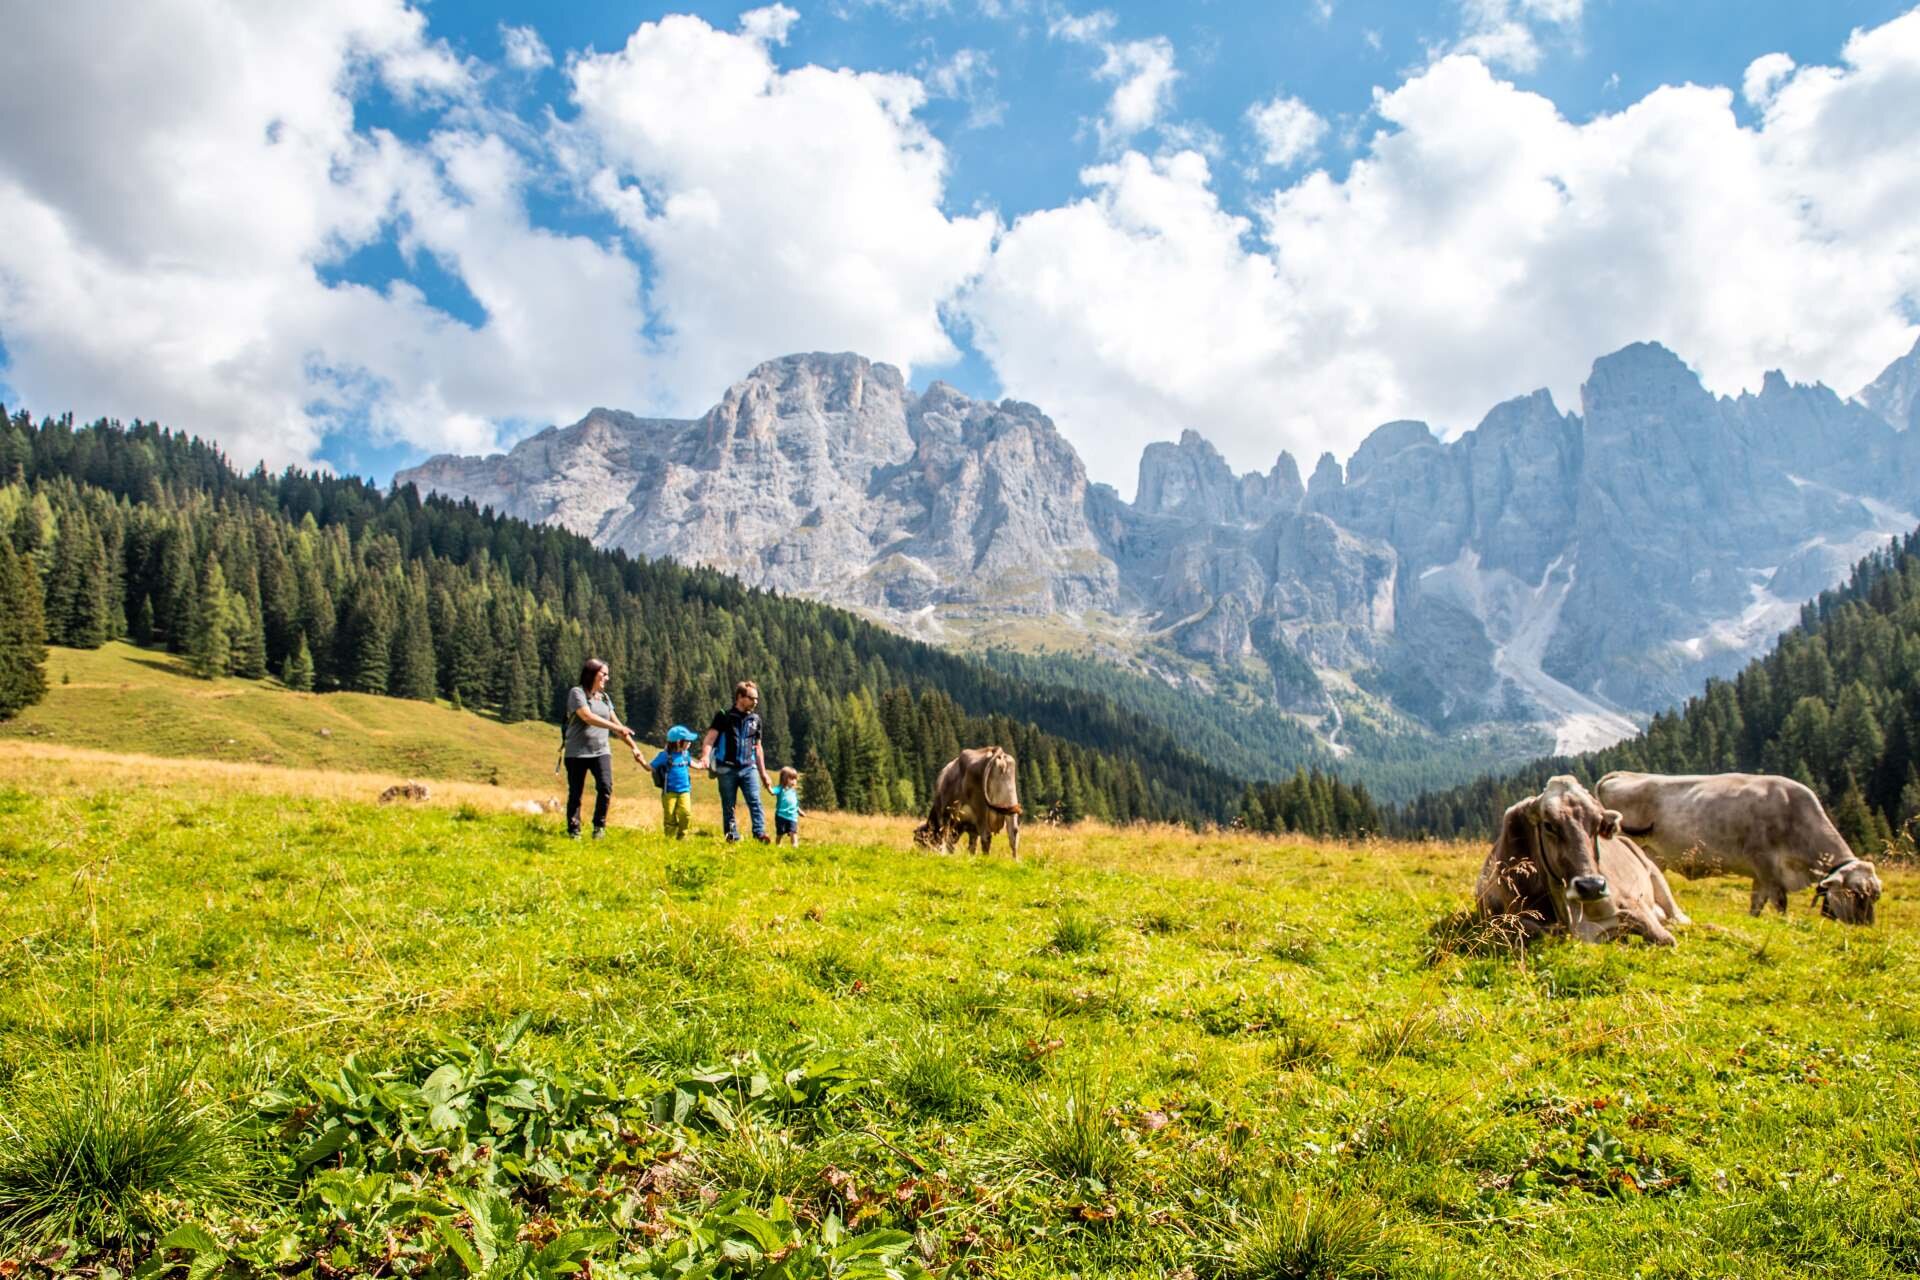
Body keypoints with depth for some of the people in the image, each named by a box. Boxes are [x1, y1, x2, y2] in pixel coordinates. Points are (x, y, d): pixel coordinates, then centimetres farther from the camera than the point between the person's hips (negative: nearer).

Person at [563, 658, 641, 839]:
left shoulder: (604, 697, 14)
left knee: (605, 787, -15)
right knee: (575, 793, 1)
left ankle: (599, 825, 2)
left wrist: (633, 748, 15)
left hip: (601, 751, 5)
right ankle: (573, 832, 13)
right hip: (577, 752, -4)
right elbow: (587, 717, -20)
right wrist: (617, 728, -25)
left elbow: (615, 722, 17)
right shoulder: (576, 692, -6)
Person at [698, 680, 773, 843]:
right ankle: (732, 838, 10)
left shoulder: (755, 719, 12)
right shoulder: (724, 716, -1)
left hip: (748, 768, 3)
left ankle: (760, 833, -18)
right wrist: (705, 756, -29)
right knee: (728, 807, 4)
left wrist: (763, 773, 19)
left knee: (755, 801, -13)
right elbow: (710, 738, -9)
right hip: (727, 768, -3)